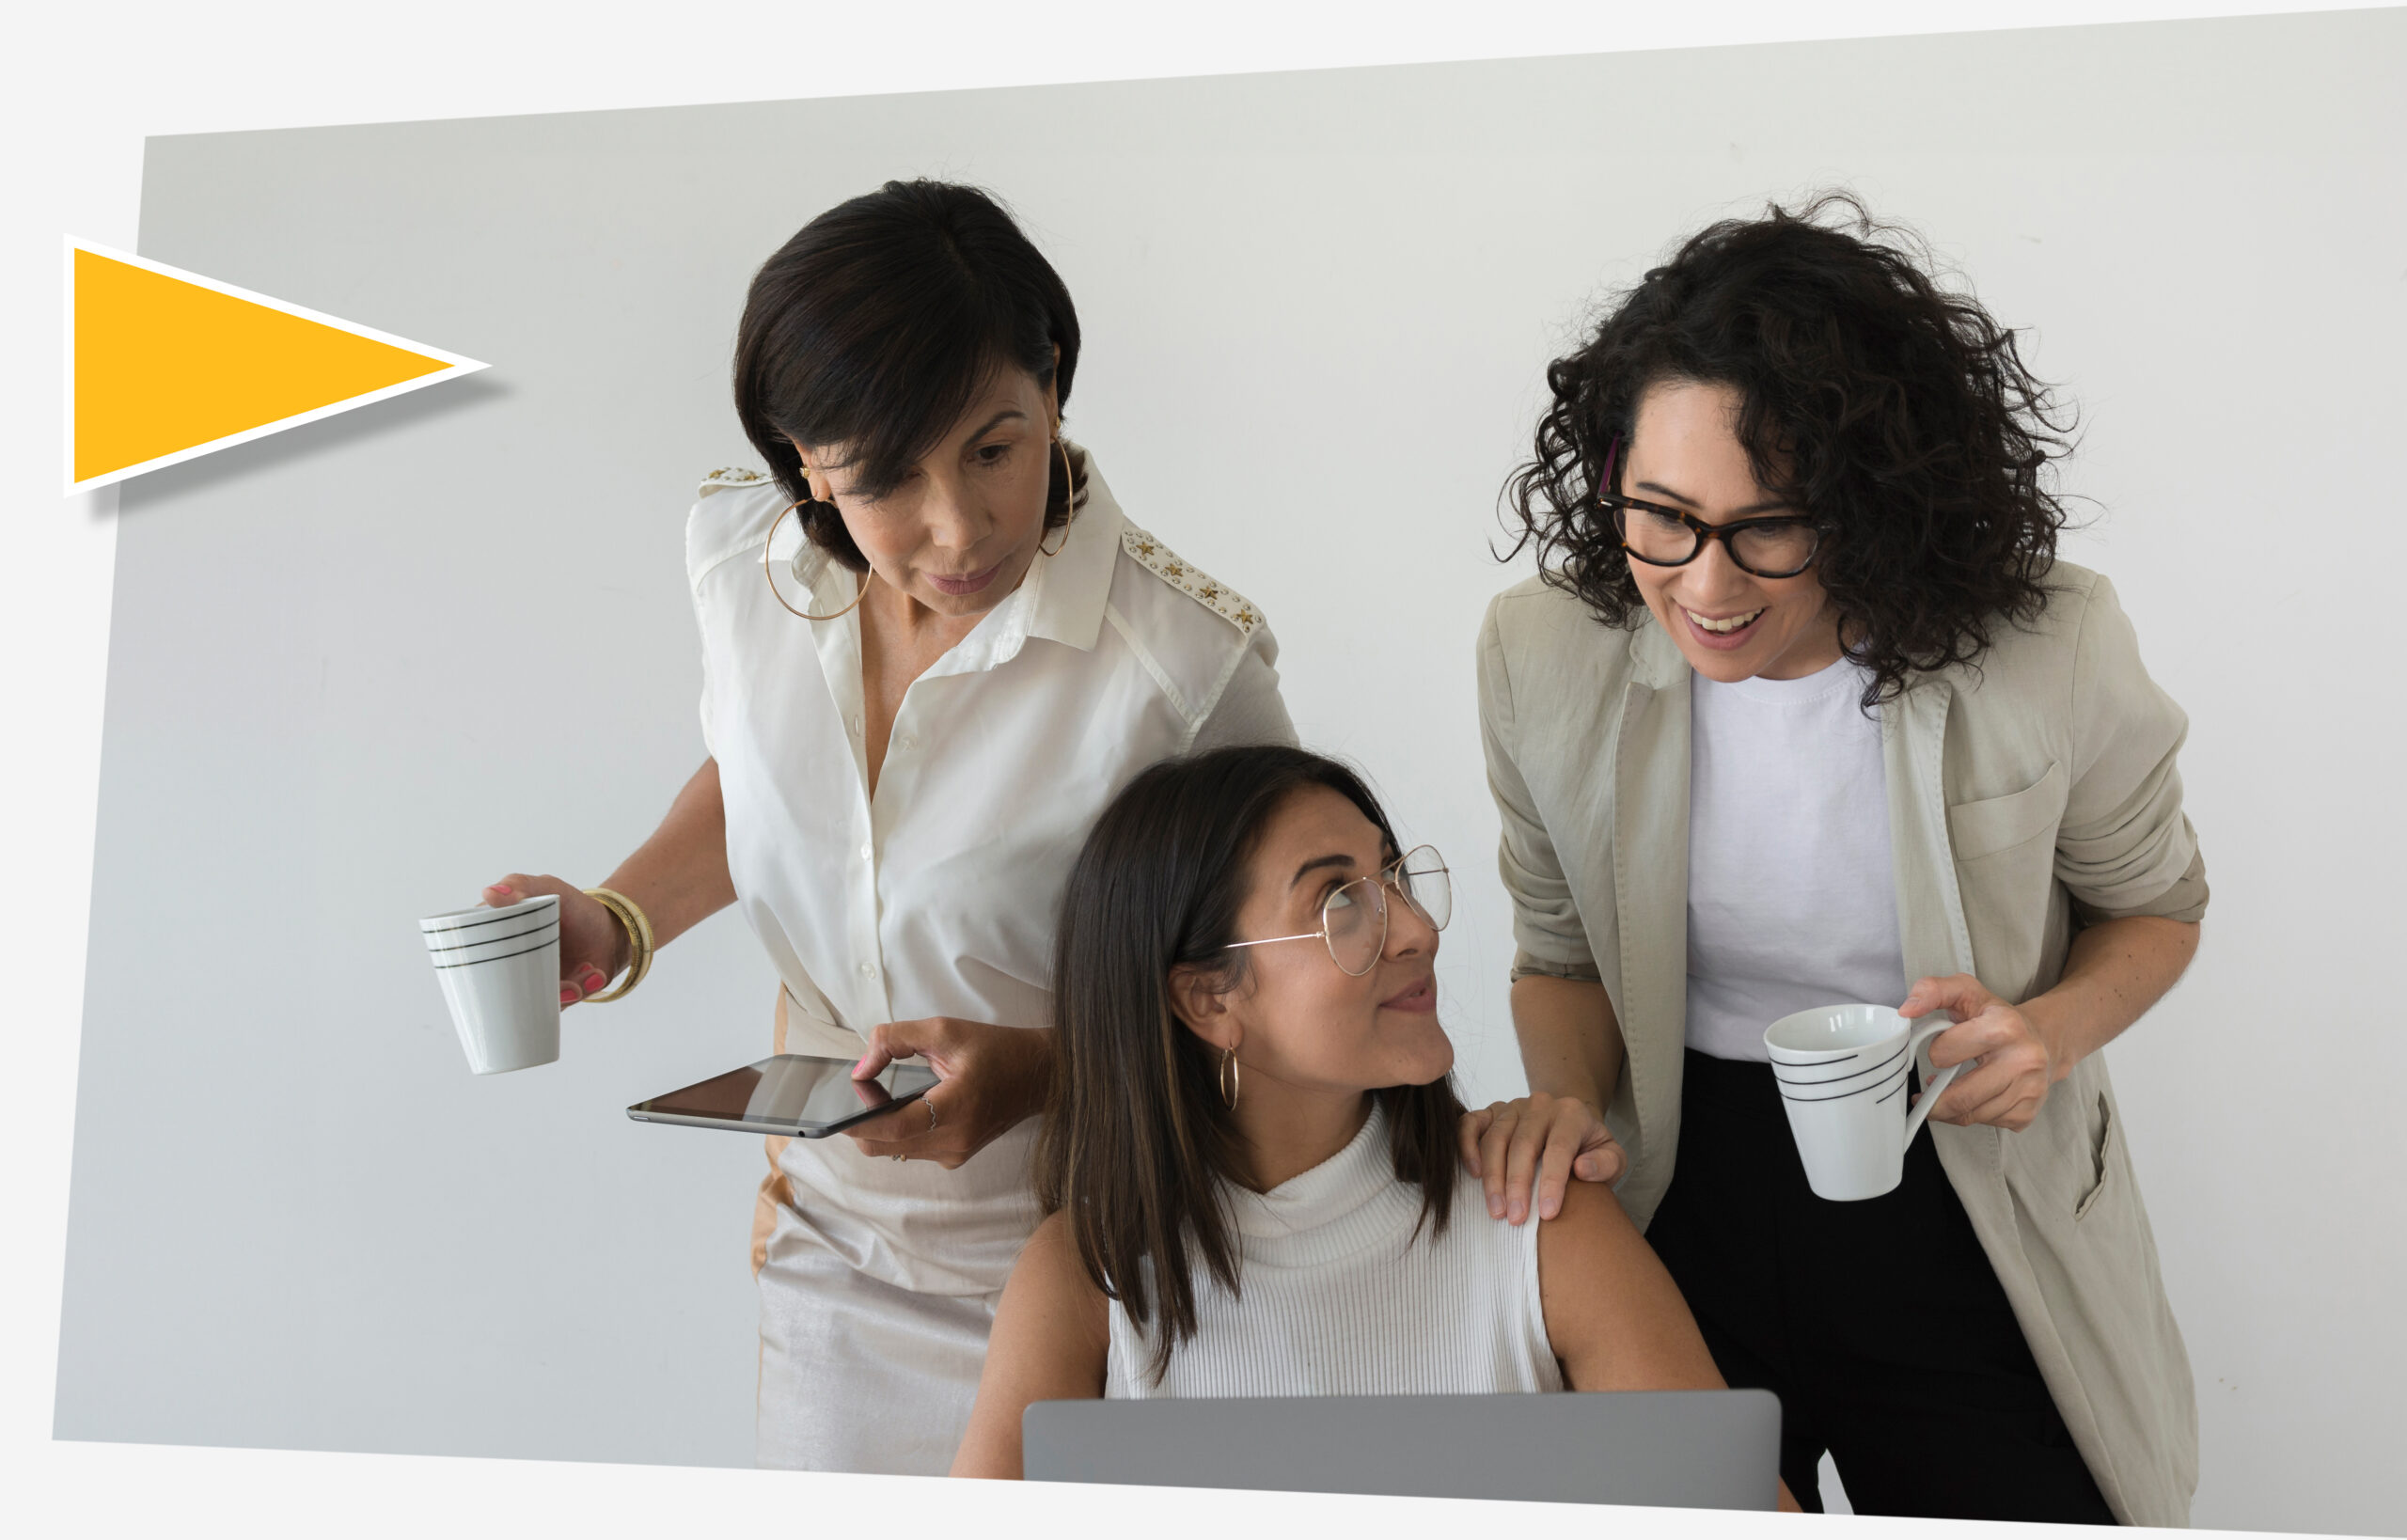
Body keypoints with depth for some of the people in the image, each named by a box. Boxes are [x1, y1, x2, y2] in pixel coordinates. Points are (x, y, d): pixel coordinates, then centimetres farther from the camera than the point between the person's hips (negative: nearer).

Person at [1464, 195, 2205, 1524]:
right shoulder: (1542, 655, -12)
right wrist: (1569, 1097, -16)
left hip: (1968, 1224, -1)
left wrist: (2055, 1029, -18)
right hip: (1678, 1205, 2)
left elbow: (2153, 904, 3)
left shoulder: (2051, 654, -18)